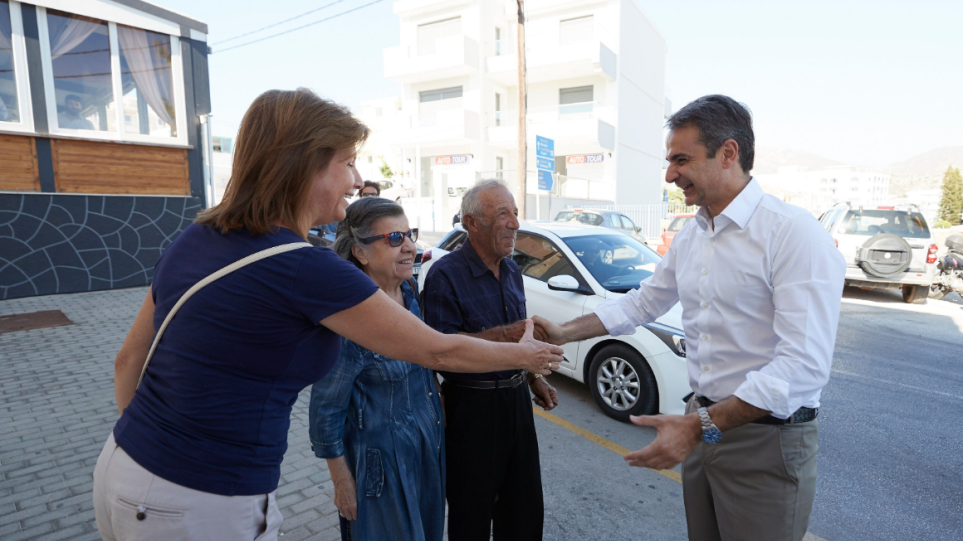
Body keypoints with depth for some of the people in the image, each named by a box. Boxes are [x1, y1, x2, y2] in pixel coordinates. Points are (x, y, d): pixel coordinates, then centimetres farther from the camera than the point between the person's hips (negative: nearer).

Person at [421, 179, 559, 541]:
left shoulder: (512, 270, 8)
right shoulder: (446, 275, -16)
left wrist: (534, 379, 13)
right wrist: (507, 334, -27)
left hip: (516, 397, 7)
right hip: (472, 405, -6)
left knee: (525, 509, 19)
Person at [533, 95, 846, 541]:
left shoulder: (796, 234, -19)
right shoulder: (689, 239, 5)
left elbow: (804, 365, -25)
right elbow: (642, 303, 15)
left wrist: (701, 427, -28)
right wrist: (565, 333, 9)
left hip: (767, 441, -6)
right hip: (705, 425, 7)